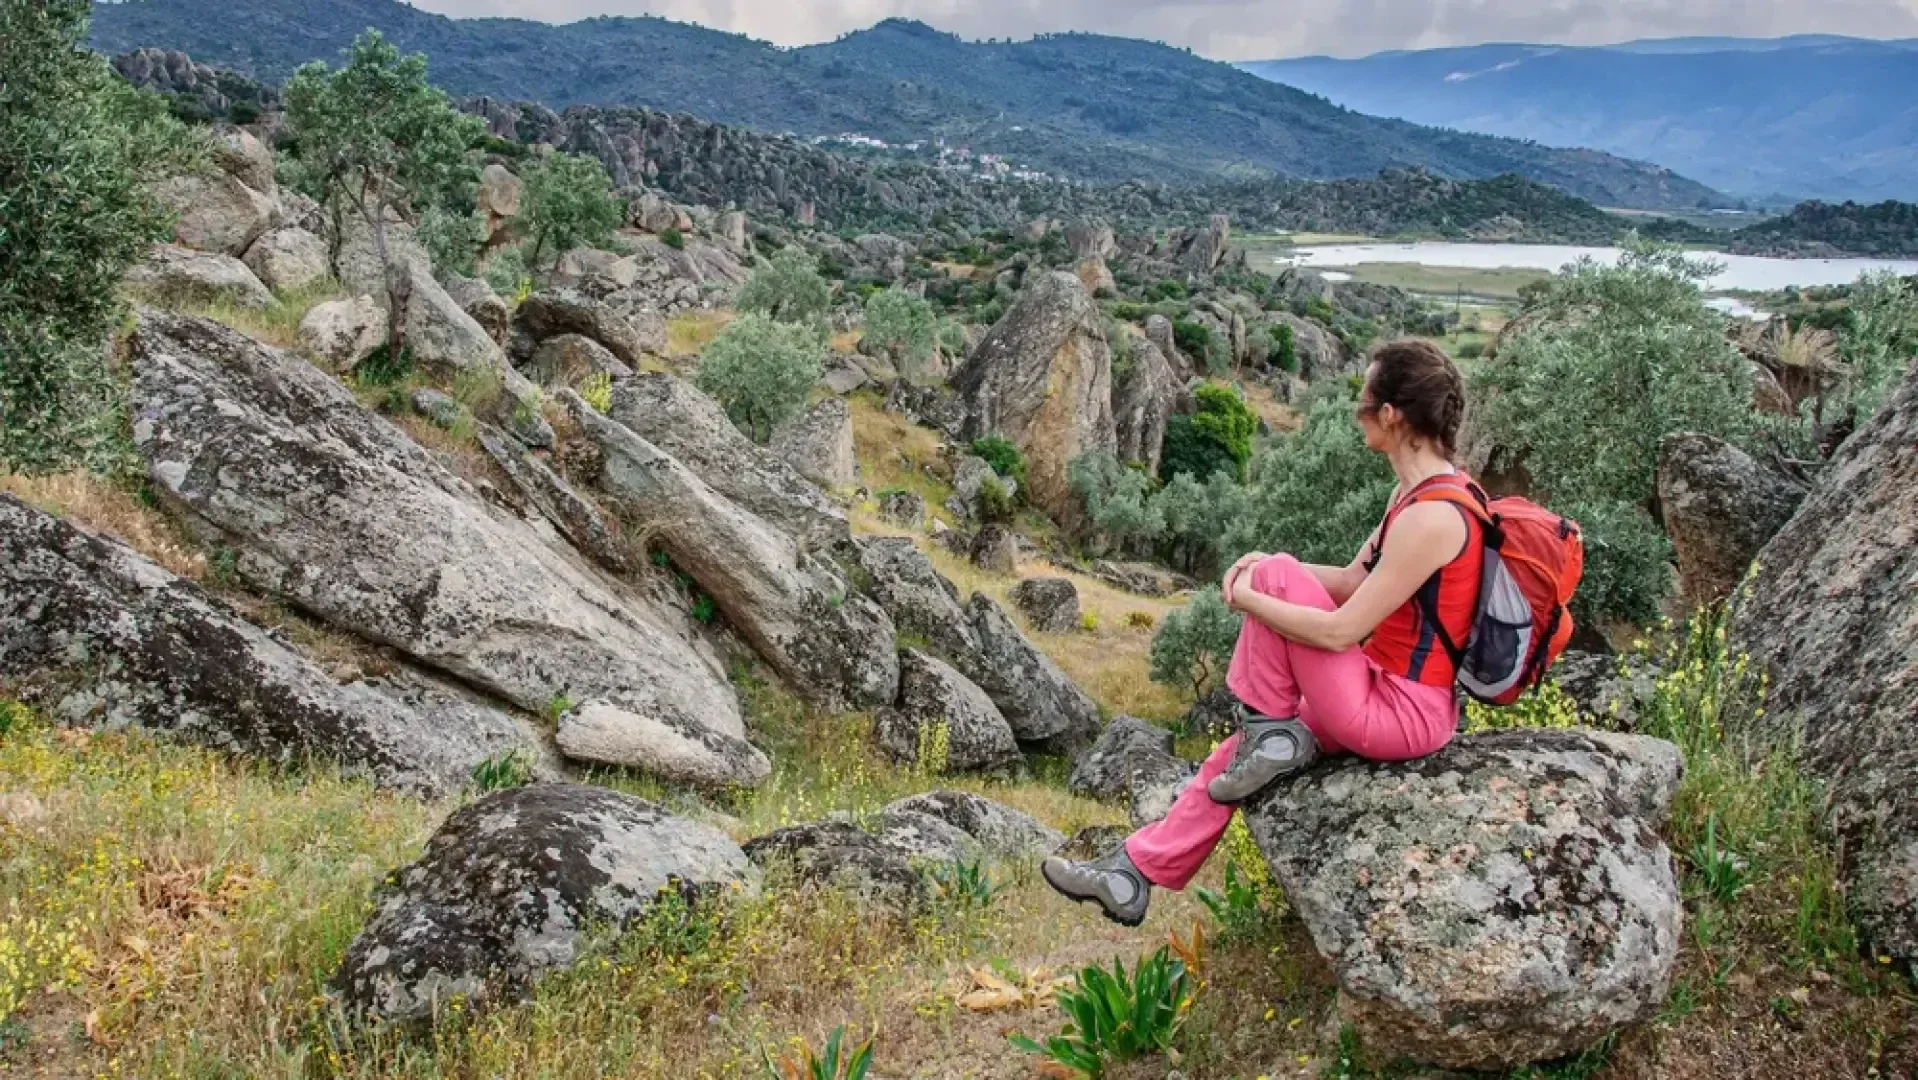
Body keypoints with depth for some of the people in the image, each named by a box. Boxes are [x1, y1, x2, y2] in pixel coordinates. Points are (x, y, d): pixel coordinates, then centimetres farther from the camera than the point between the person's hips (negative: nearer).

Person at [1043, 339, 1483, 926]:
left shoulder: (1430, 517, -24)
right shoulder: (1419, 489, 6)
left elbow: (1340, 630, -24)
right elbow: (1353, 582, 13)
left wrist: (1249, 596, -12)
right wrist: (1268, 567, -1)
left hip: (1401, 716, -9)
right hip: (1393, 695, 9)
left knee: (1274, 579, -13)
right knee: (1242, 751, 13)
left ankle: (1269, 731, 1)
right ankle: (1135, 874, 20)